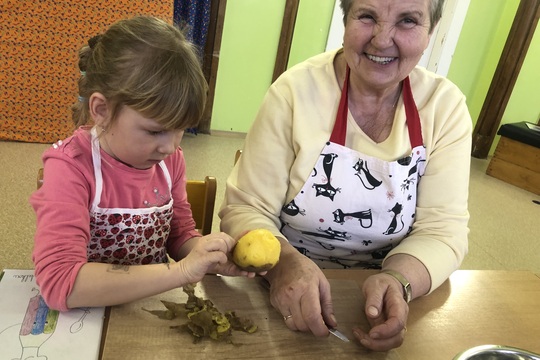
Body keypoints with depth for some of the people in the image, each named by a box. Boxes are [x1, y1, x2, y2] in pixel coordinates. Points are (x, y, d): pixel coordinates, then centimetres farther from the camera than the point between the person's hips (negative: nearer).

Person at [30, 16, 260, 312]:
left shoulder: (170, 159, -5)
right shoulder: (69, 168, -19)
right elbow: (58, 282, -28)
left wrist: (206, 254, -14)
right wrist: (181, 271, -30)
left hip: (156, 306, 4)